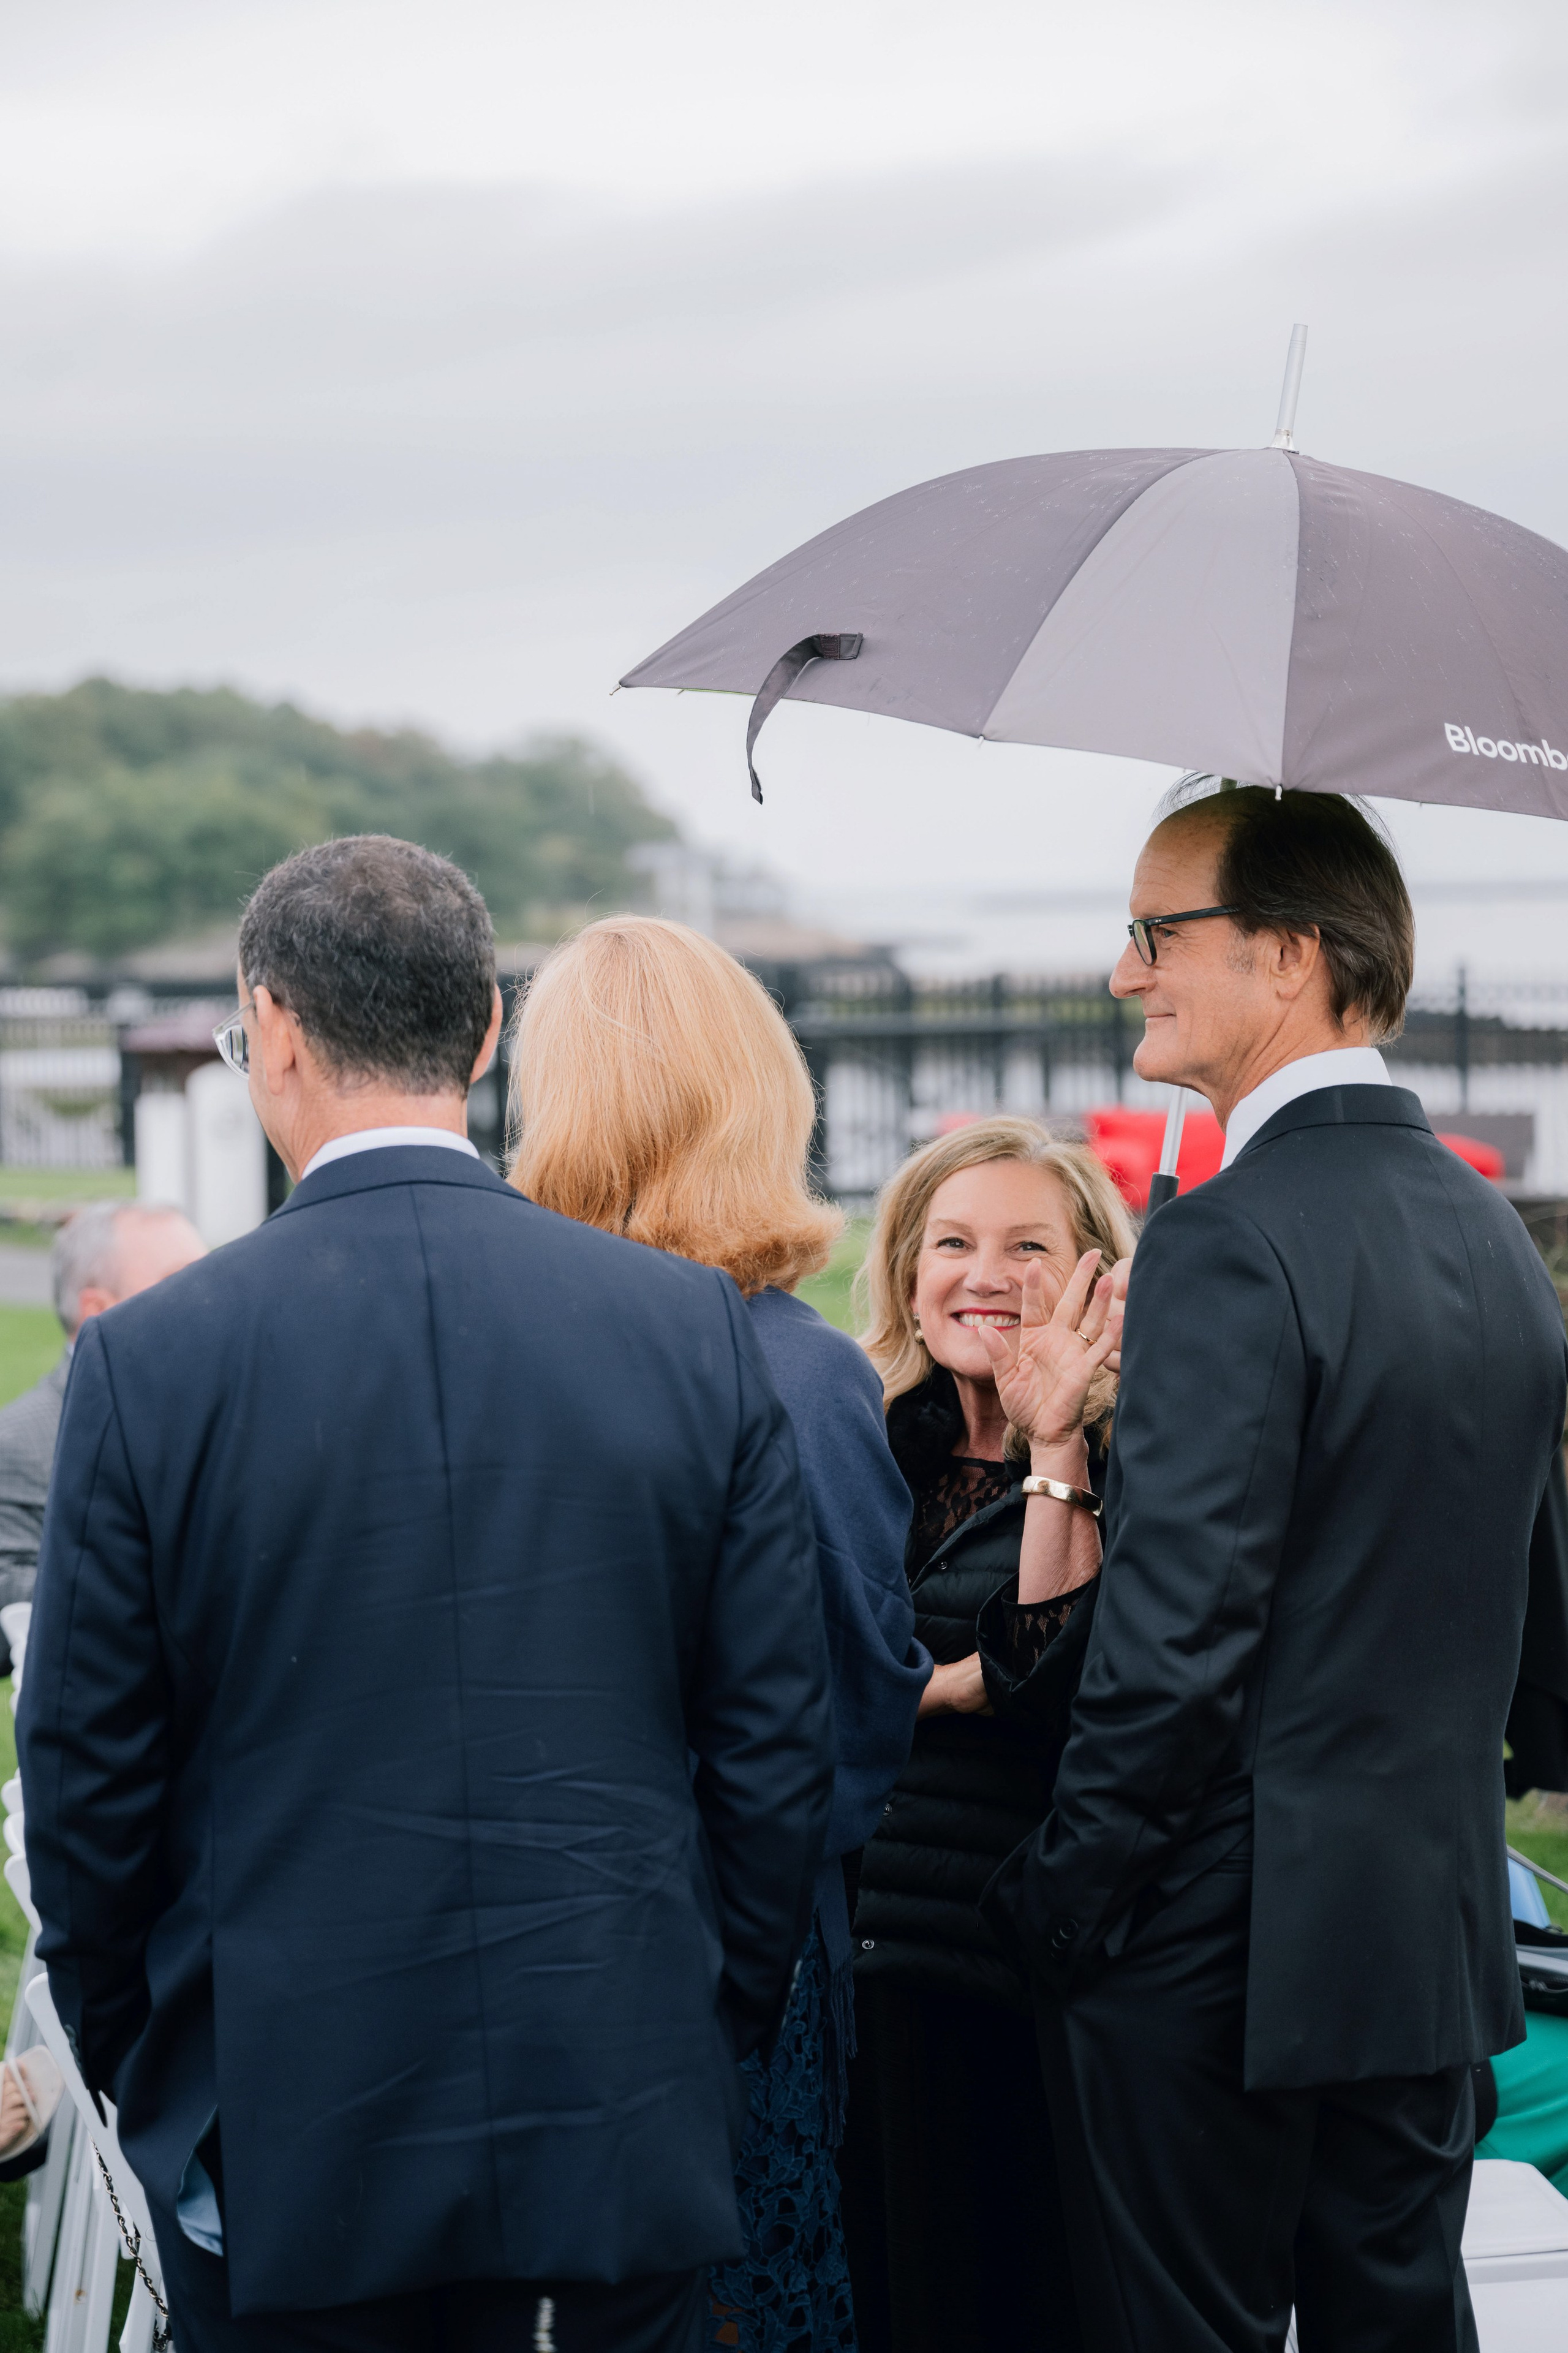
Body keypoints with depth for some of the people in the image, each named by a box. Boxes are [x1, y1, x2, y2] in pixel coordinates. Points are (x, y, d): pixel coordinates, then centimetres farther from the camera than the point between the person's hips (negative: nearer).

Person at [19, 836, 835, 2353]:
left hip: (282, 2144, -1)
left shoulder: (150, 1360, -10)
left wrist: (129, 2061, 12)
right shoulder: (699, 1330, -5)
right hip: (630, 2128, 2)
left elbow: (85, 1777, -3)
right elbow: (780, 1738, 0)